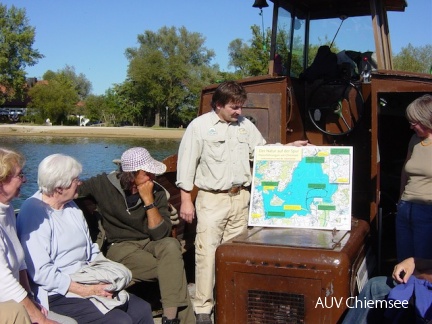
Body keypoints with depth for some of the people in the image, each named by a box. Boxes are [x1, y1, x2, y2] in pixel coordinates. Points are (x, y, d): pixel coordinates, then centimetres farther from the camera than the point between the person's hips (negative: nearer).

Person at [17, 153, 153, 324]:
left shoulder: (71, 206, 13)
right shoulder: (34, 213, -14)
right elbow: (40, 272, -21)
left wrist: (105, 279, -2)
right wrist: (86, 290, -20)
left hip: (86, 282, 8)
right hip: (57, 294, -8)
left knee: (142, 309, -7)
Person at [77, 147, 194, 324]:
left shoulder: (157, 192, -4)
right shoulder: (104, 185, -7)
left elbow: (161, 234, -11)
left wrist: (148, 200, -18)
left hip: (150, 243, 3)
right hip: (120, 248, -2)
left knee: (171, 245, -33)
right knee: (174, 270, -26)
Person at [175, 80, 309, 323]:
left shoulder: (245, 125, 9)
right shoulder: (199, 126, -5)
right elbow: (187, 164, -5)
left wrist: (288, 147, 0)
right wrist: (186, 200, -7)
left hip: (241, 198, 5)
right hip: (212, 199, -4)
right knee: (208, 252, -5)